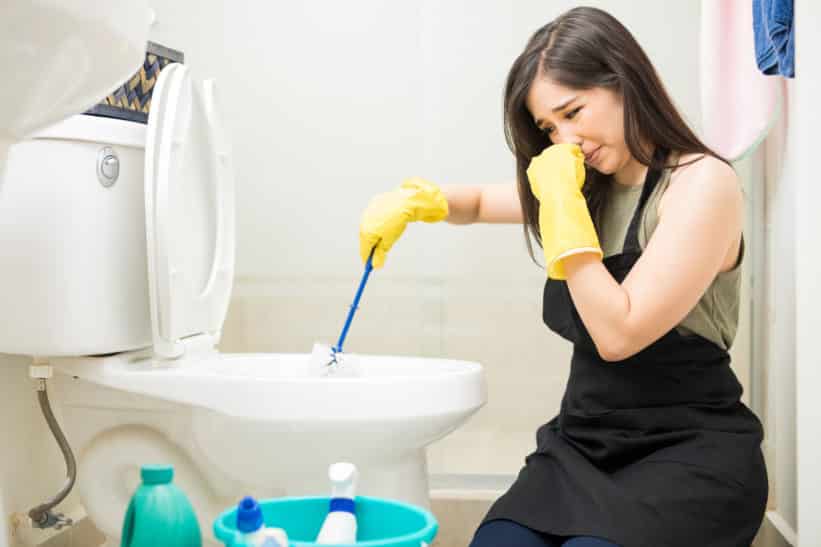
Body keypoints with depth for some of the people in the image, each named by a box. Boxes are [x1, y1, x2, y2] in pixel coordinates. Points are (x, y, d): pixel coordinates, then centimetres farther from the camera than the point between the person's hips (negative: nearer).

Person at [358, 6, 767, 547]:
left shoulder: (702, 181, -11)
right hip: (585, 443, 5)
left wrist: (562, 203, -16)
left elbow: (617, 334, -18)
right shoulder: (584, 187, 10)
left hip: (691, 452, -5)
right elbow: (480, 201, 26)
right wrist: (413, 199, 6)